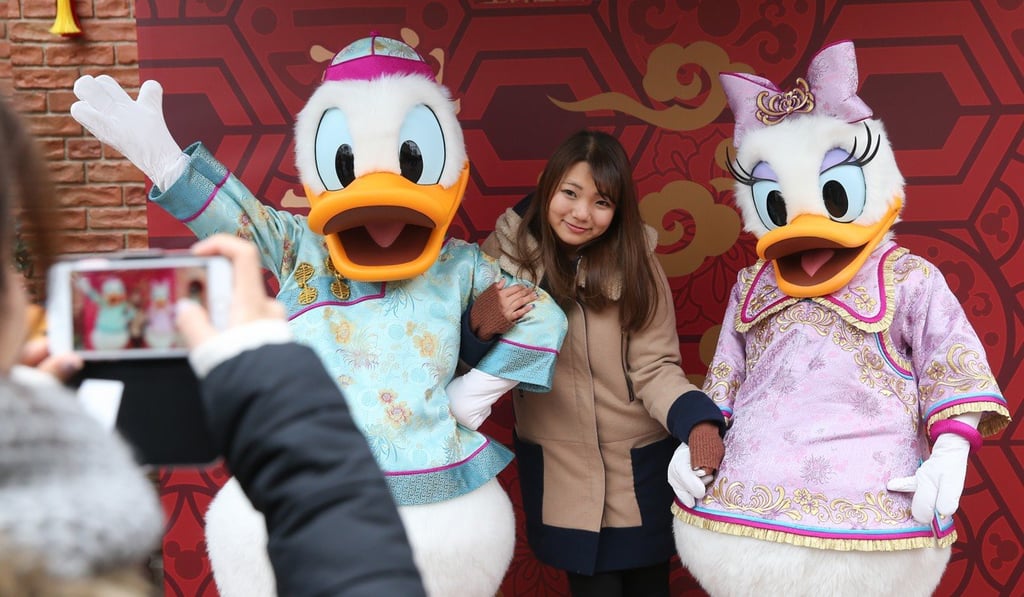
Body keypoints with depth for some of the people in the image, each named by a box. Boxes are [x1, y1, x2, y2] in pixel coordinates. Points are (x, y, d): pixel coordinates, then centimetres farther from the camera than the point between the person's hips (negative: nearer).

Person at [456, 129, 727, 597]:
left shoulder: (635, 264, -10)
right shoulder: (506, 252, -7)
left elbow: (654, 366, -11)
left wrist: (698, 423, -29)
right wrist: (480, 322, -23)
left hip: (641, 464, 0)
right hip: (556, 466, 0)